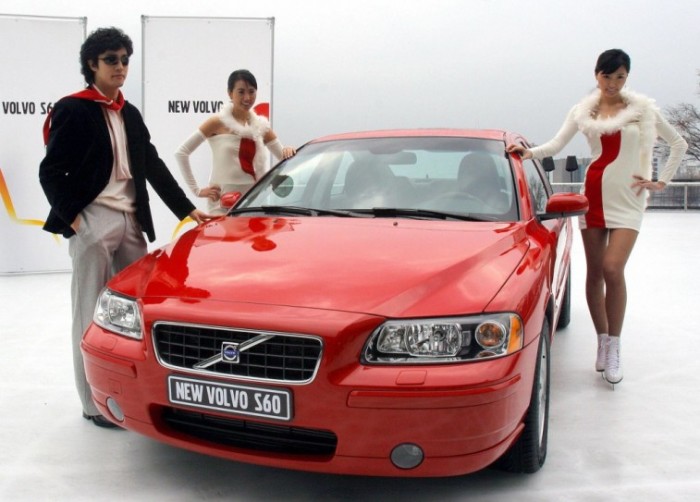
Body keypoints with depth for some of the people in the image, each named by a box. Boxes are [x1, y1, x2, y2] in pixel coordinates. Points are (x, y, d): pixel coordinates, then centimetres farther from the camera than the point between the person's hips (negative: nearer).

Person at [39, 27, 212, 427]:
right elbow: (51, 172, -7)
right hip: (93, 222, -6)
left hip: (132, 221, 6)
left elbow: (154, 166, 15)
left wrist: (188, 209, 10)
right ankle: (96, 403, 10)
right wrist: (71, 217, -16)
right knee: (93, 314, 0)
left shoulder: (130, 114, 15)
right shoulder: (73, 110, -4)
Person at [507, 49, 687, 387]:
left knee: (613, 269, -17)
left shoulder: (643, 109, 4)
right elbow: (557, 144, -2)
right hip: (593, 196, 2)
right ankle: (602, 340, 20)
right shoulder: (583, 111, 8)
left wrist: (661, 181, 5)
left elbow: (679, 144, 12)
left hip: (628, 199, -2)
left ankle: (613, 348, -4)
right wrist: (530, 152, -19)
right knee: (594, 272, 5)